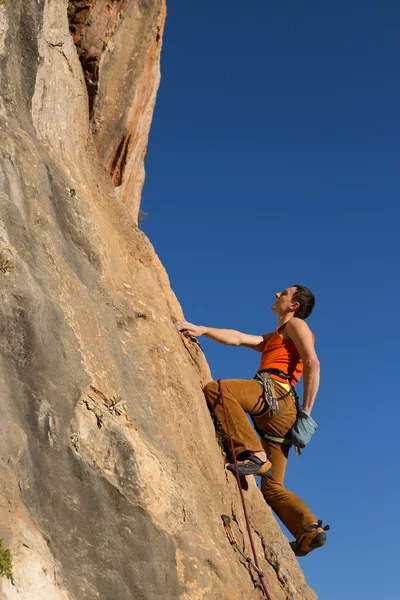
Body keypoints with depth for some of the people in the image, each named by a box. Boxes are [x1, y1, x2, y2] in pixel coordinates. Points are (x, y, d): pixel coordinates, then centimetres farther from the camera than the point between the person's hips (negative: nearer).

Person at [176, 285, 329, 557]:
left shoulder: (296, 324, 12)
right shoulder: (273, 339, 37)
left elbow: (313, 363, -4)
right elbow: (237, 338, 27)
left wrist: (307, 410, -12)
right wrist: (201, 330, 14)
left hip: (275, 392, -9)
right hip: (277, 412, 9)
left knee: (216, 389, -28)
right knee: (272, 486, 5)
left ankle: (255, 456, -34)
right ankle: (310, 529, -5)